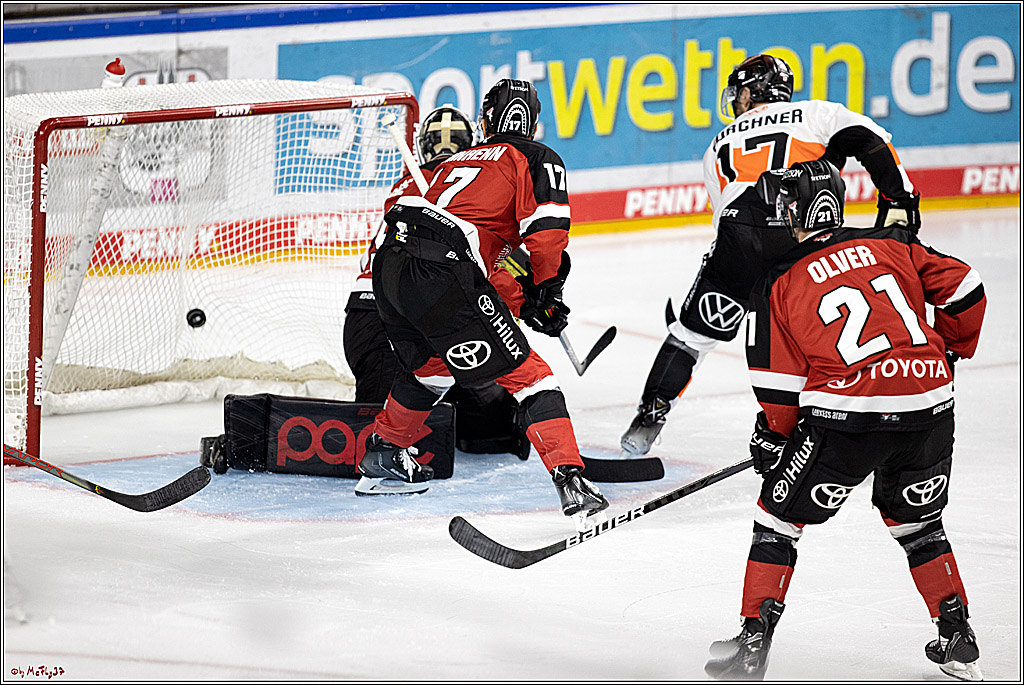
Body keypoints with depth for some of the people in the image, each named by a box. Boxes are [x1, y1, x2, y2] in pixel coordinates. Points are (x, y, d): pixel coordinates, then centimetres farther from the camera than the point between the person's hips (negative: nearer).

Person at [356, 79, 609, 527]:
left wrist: (515, 298, 28)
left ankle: (382, 453, 50)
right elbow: (546, 232, -3)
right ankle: (570, 480, -17)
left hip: (389, 267, 7)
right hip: (441, 274, -7)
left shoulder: (455, 163, 33)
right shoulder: (537, 159, 13)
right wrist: (544, 293, 11)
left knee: (432, 366, 35)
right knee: (527, 374, -4)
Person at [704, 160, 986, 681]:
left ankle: (754, 640, 10)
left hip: (846, 414, -4)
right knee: (916, 521, 26)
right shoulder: (891, 245, 13)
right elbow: (962, 289, 12)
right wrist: (950, 350, 28)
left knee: (779, 518, 14)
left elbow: (779, 383, 5)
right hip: (929, 407, 4)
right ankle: (957, 639, 26)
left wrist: (773, 437, 21)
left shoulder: (779, 284, 5)